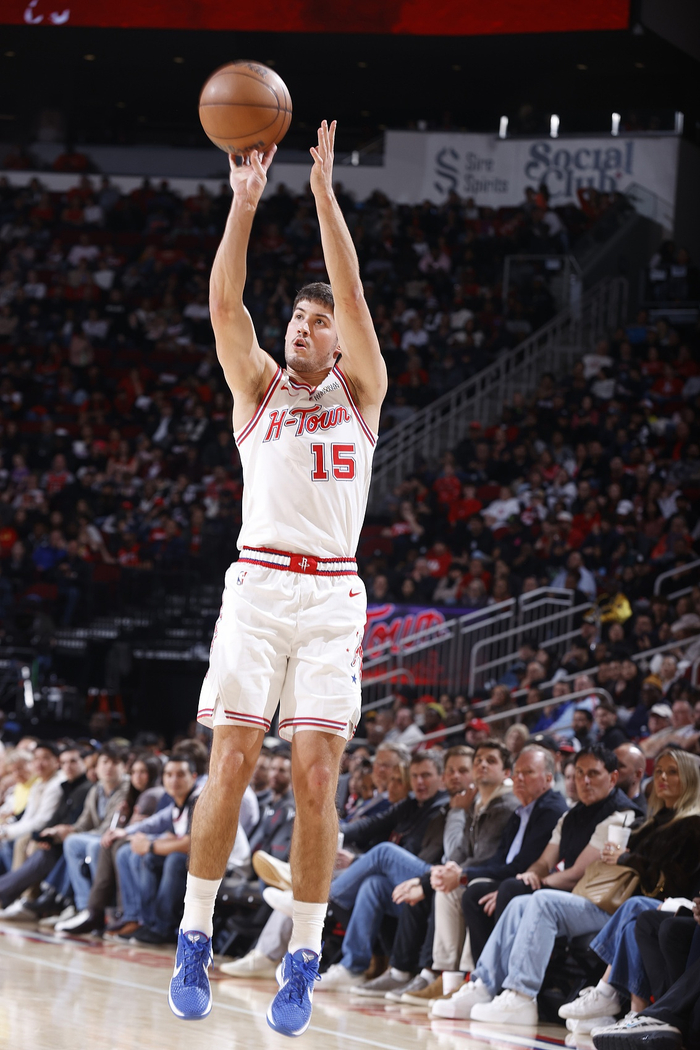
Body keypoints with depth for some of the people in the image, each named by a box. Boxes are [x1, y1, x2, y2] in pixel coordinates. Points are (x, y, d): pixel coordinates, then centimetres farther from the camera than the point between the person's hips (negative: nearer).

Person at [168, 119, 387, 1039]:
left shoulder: (360, 393, 13)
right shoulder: (258, 387, 15)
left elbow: (353, 296, 0)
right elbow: (225, 303, 0)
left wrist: (325, 192, -6)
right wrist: (245, 201, -9)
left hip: (333, 596, 0)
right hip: (257, 584, 0)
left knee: (317, 772, -6)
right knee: (232, 762, -8)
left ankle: (304, 959, -2)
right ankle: (195, 938, 2)